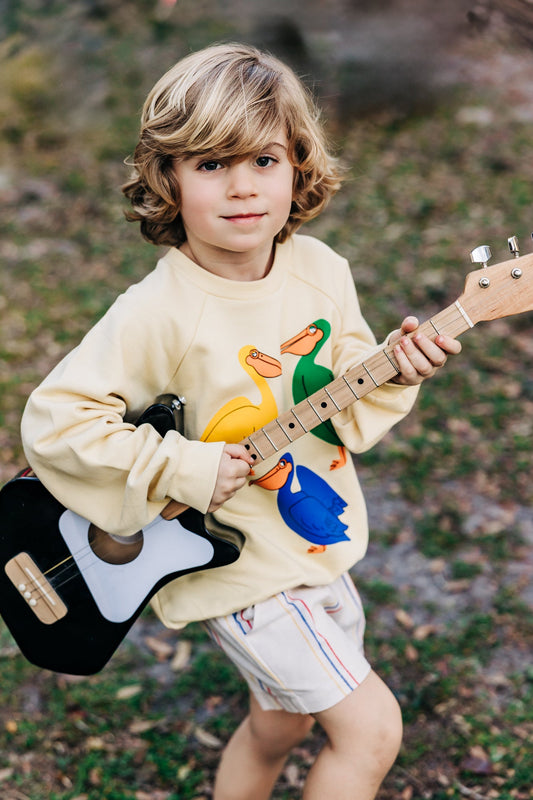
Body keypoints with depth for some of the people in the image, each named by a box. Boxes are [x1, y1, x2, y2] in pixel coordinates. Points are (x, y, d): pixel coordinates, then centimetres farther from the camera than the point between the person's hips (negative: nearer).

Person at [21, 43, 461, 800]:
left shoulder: (322, 270, -6)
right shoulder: (158, 314, -25)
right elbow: (54, 420, -23)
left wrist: (394, 370, -15)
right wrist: (184, 469, -25)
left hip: (318, 536, 7)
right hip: (238, 566, -6)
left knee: (278, 724, 23)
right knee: (372, 727, -5)